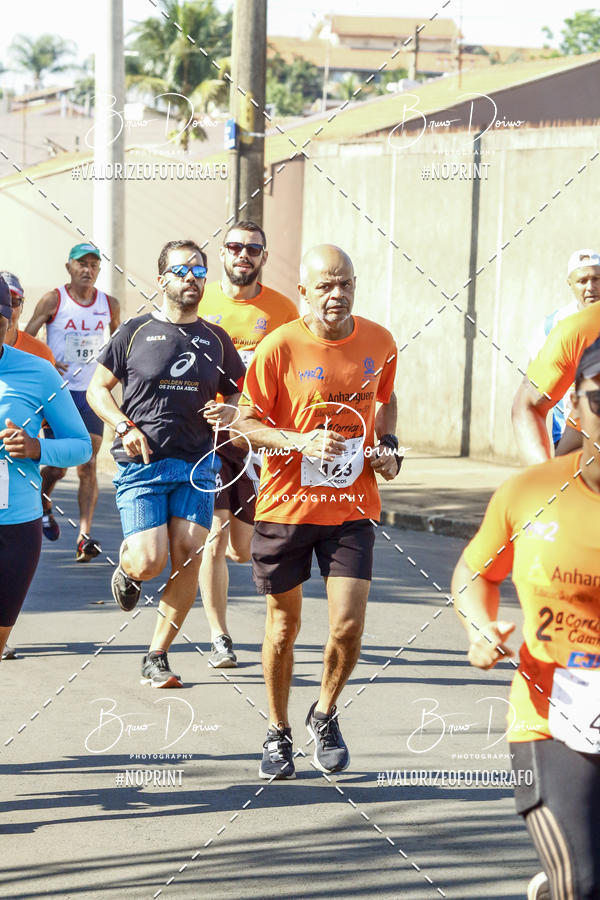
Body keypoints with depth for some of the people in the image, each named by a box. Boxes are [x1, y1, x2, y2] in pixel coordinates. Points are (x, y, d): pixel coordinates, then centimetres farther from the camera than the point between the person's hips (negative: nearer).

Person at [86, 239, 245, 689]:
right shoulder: (136, 331, 2)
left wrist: (228, 411, -2)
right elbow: (97, 389, 7)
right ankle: (127, 569, 26)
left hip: (197, 465, 3)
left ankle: (158, 656, 7)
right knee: (150, 561, -13)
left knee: (188, 559, -6)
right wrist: (125, 427, -9)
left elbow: (239, 394, 22)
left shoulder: (216, 339, 11)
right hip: (142, 463, -3)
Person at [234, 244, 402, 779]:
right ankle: (278, 733, 28)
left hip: (352, 507, 2)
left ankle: (325, 715, 20)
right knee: (284, 624, 9)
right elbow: (244, 423, -6)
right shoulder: (280, 348, -10)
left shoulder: (379, 343, 1)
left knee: (348, 626, -8)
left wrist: (388, 447, 3)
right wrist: (300, 441, -21)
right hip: (286, 507, -2)